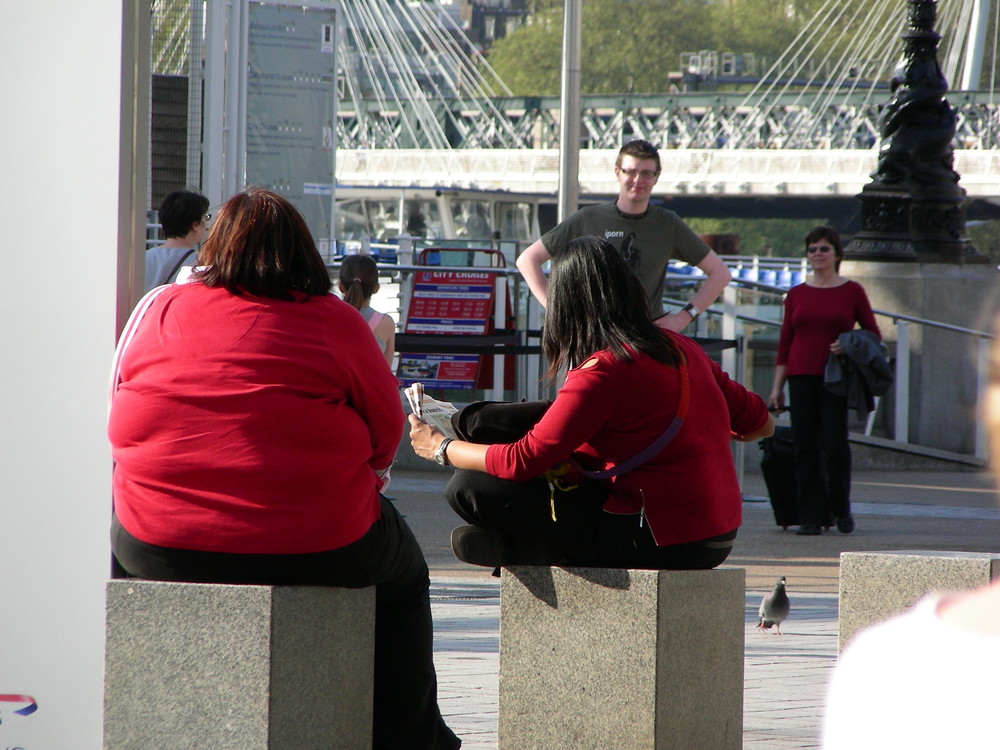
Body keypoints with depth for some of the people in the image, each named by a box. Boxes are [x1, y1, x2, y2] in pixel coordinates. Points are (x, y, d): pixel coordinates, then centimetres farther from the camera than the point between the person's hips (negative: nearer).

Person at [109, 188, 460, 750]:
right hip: (307, 550, -2)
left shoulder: (165, 310, 5)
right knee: (404, 573, 28)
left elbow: (124, 417, 18)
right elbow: (387, 429, 3)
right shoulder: (335, 322, -3)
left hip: (158, 549, 2)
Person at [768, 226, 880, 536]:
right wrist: (777, 386, 8)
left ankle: (841, 509, 8)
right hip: (802, 376, 2)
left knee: (834, 443, -11)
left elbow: (874, 335, 7)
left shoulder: (852, 291, 5)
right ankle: (810, 518, 4)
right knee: (805, 448, -1)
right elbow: (785, 343, 13)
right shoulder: (796, 295, 11)